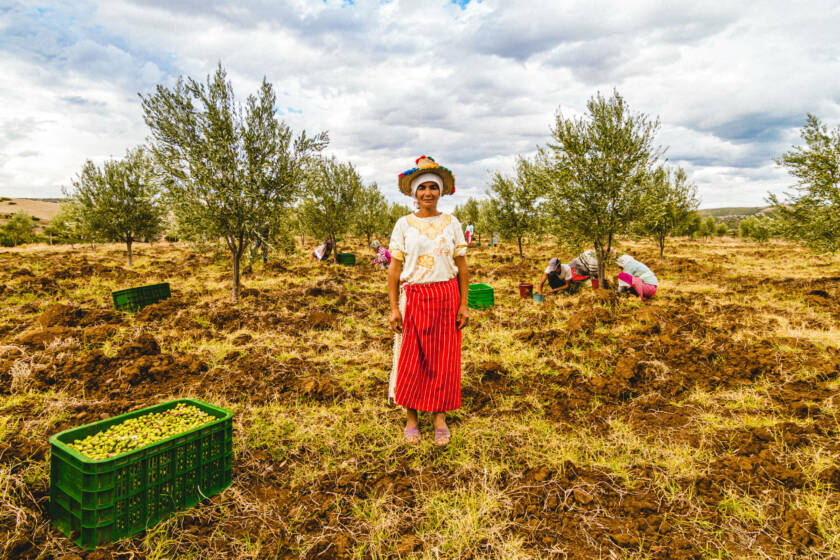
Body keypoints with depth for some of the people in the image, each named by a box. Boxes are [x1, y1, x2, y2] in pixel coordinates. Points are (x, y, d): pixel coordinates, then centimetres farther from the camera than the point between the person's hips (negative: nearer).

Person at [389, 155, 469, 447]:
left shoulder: (451, 223, 6)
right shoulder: (404, 224, 2)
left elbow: (462, 266, 6)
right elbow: (395, 268, 0)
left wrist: (463, 304, 0)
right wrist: (394, 308, -5)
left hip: (446, 298, 1)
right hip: (413, 298, -1)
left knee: (443, 359, 6)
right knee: (411, 360, 3)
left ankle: (440, 417, 20)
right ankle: (411, 417, 19)